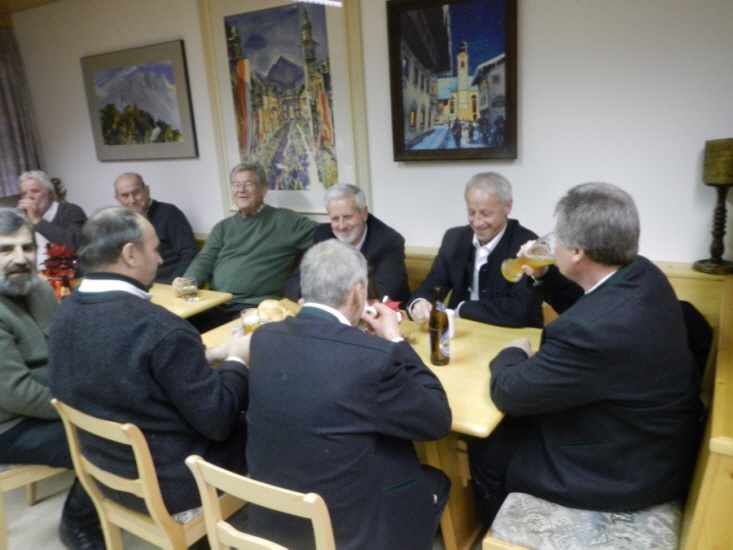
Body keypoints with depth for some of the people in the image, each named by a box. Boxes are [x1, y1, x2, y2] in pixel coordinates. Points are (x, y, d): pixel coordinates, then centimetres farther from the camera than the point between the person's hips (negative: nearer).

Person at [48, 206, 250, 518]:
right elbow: (218, 421, -22)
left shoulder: (65, 312, -5)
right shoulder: (160, 328, -30)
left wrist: (208, 356, 5)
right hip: (168, 483, -7)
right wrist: (236, 359, -7)